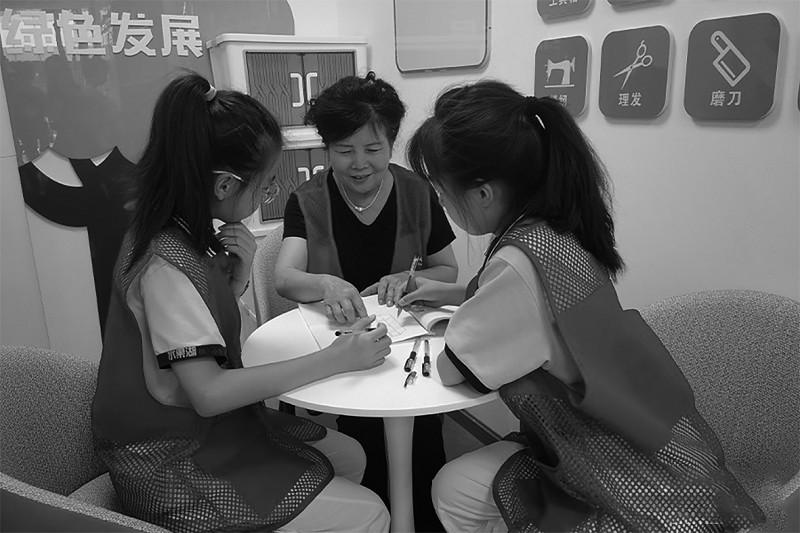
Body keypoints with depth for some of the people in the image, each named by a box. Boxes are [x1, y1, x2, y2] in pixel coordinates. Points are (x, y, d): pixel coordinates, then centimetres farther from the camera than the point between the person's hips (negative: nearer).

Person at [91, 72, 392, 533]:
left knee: (350, 457, 11)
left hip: (213, 426, 9)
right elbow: (208, 393, -29)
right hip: (171, 463, -9)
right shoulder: (166, 262, -27)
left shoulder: (190, 235, 0)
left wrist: (240, 271, -9)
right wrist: (334, 359, -27)